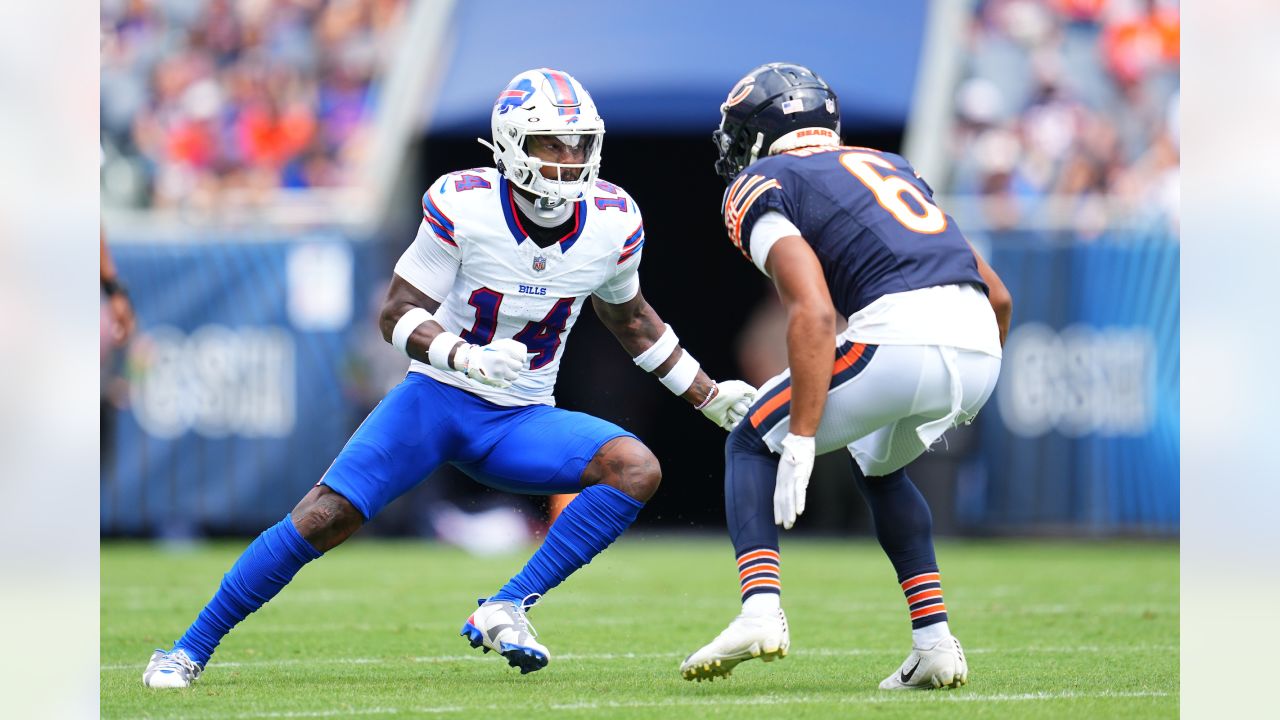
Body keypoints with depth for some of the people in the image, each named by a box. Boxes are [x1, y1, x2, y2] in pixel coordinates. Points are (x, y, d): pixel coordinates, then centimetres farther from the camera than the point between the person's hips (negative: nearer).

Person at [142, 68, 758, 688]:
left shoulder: (612, 223, -7)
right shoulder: (464, 206, -18)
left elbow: (628, 317, 14)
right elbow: (399, 313, -14)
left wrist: (708, 397, 15)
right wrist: (467, 357, -33)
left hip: (521, 422, 3)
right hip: (436, 401, -3)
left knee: (636, 469, -22)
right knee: (325, 517, -17)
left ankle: (505, 611, -21)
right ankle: (192, 648, -2)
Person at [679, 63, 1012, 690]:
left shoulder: (762, 188, 10)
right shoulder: (889, 167, 32)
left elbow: (812, 313, -7)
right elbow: (997, 295, 29)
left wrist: (801, 442, -9)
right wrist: (963, 400, 42)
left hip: (898, 333, -6)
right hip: (979, 346, 6)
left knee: (751, 446, 15)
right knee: (879, 467, 33)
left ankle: (761, 608, -6)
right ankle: (935, 642, 21)